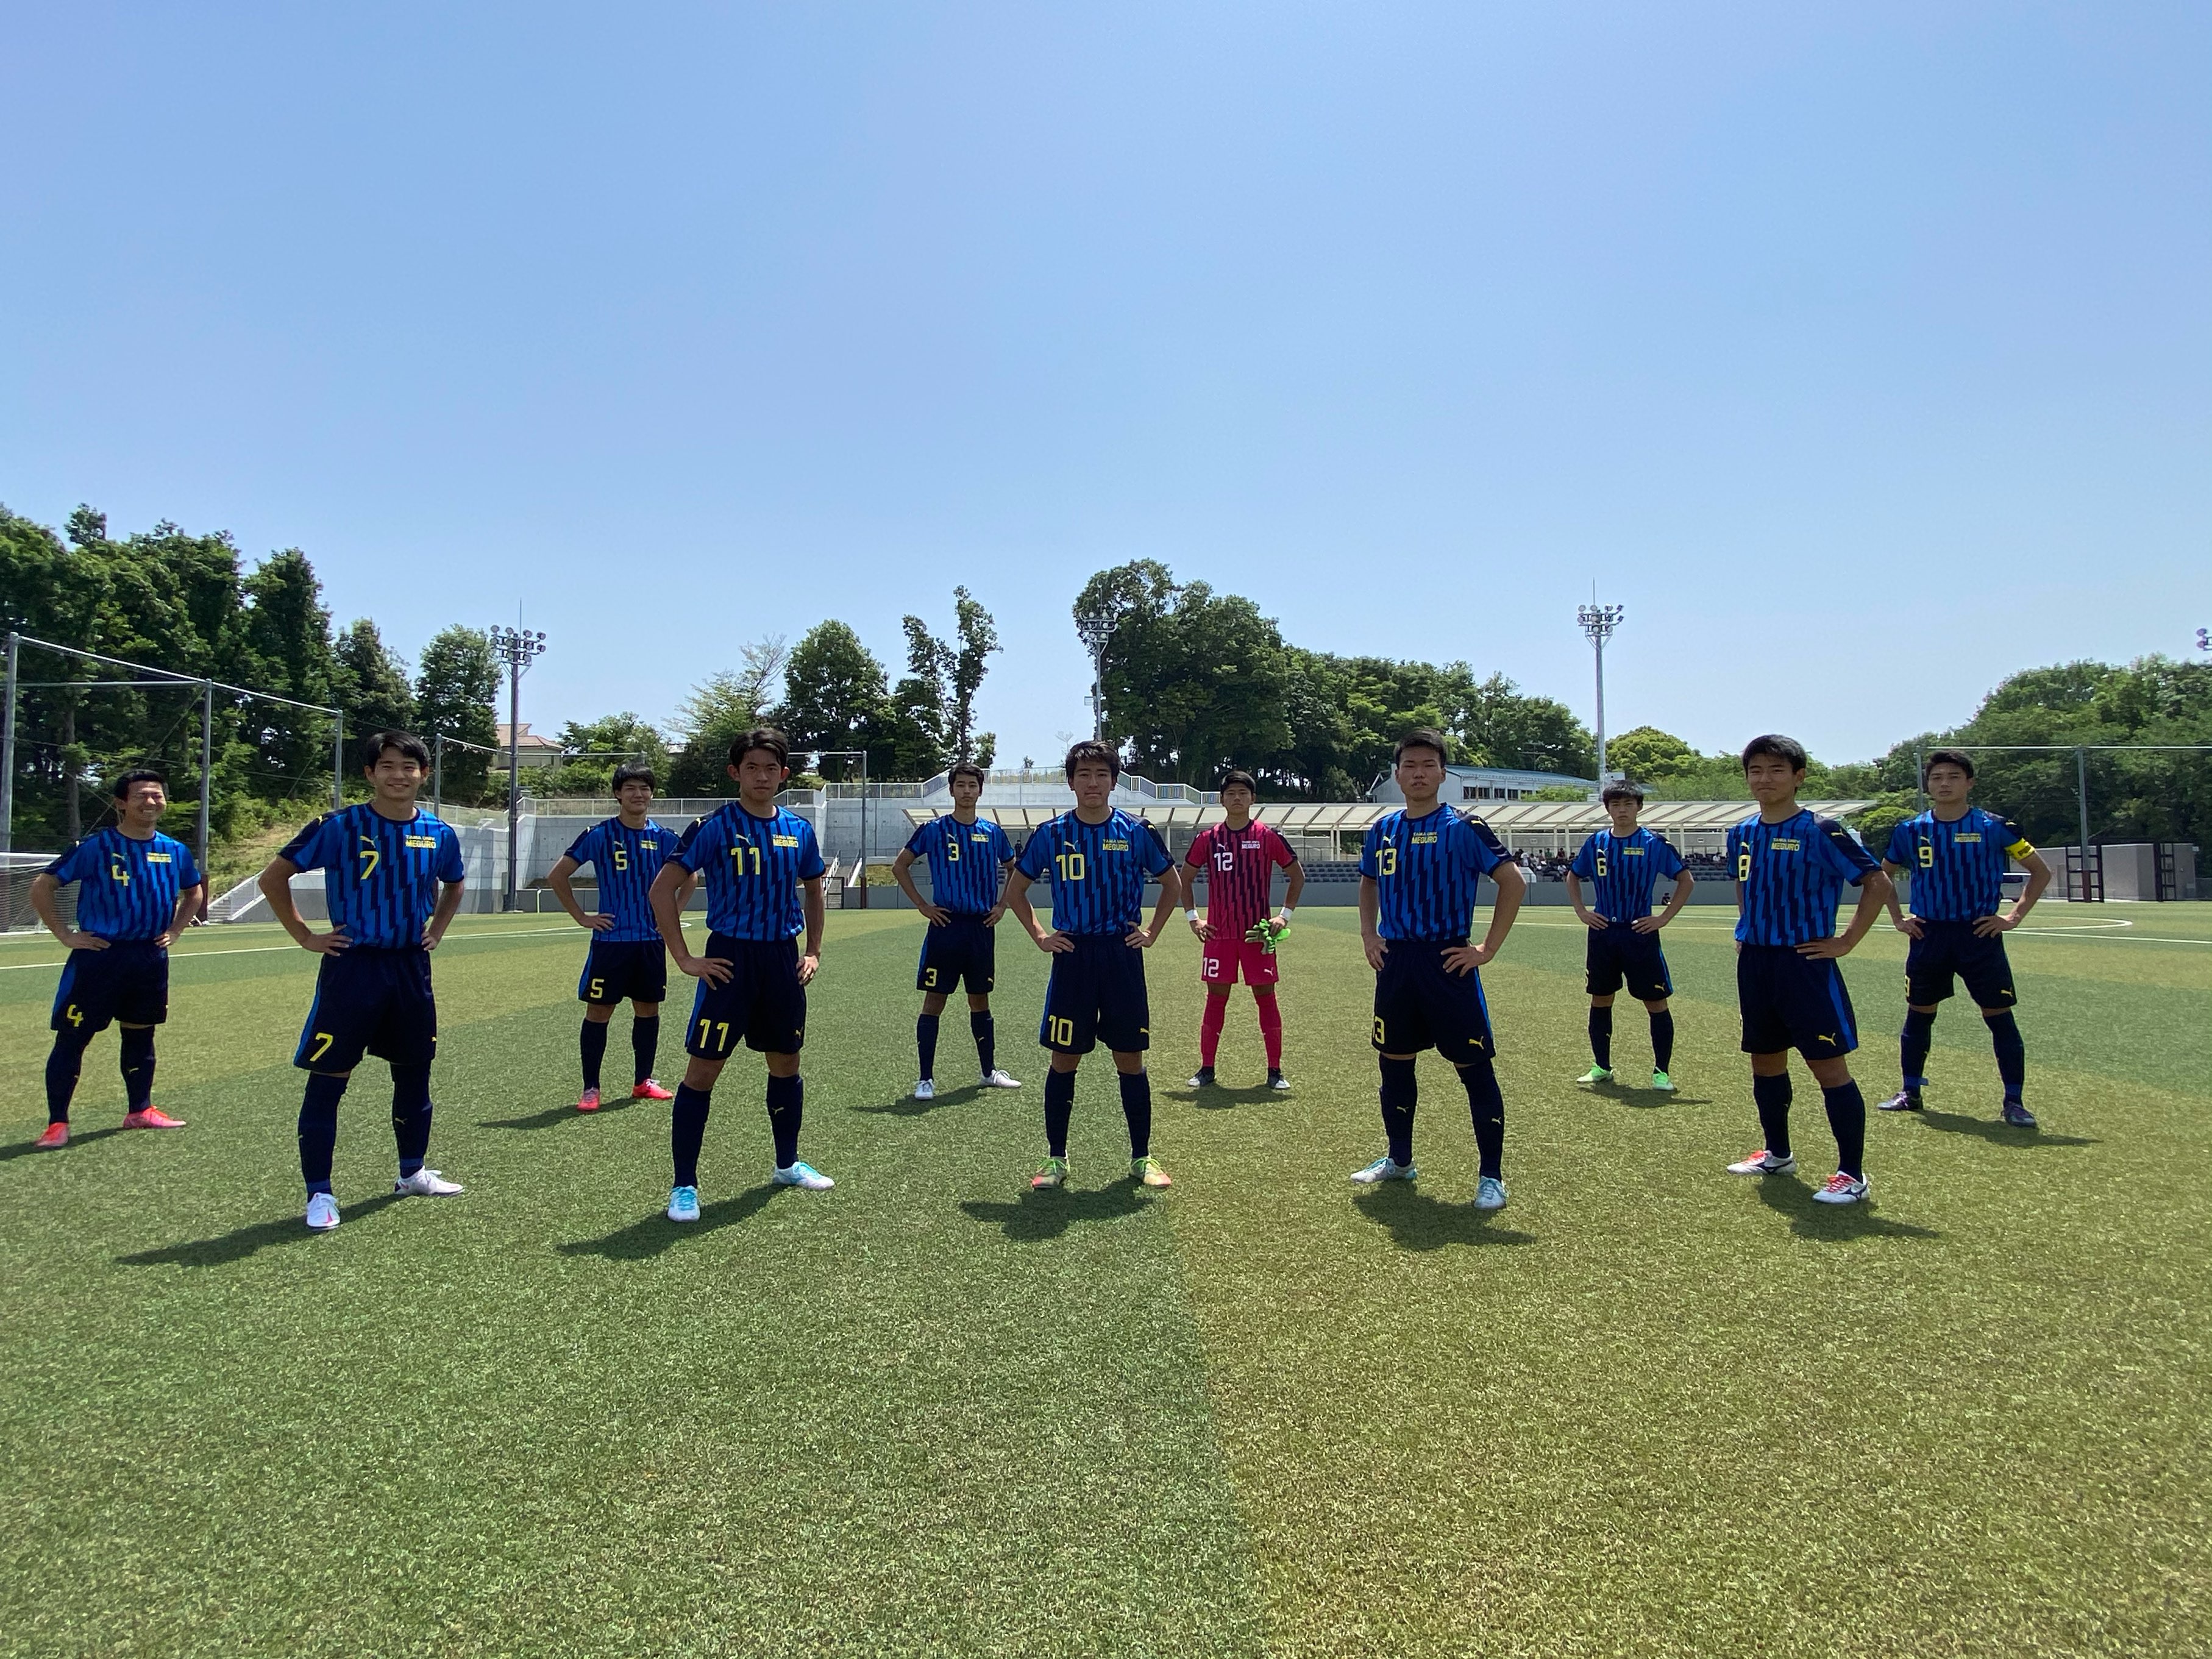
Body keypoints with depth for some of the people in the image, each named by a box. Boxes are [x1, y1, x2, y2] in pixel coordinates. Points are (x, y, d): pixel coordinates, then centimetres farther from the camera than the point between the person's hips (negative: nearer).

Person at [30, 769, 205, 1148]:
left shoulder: (175, 851, 5)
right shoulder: (95, 846, -9)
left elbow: (194, 893, 23)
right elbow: (42, 886, -5)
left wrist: (174, 931, 12)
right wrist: (66, 935, -7)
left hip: (151, 959, 5)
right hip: (98, 956, -4)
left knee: (140, 1034, 15)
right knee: (72, 1038, -1)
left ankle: (140, 1110, 27)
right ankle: (57, 1123, 7)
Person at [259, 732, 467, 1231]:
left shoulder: (439, 835, 3)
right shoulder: (339, 827, -9)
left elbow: (453, 886, 24)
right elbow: (273, 878, -1)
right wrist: (306, 937, -4)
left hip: (411, 968, 4)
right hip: (352, 968, -4)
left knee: (415, 1073, 14)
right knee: (327, 1081, -1)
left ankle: (413, 1173, 31)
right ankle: (319, 1193, 11)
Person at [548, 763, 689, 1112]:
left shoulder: (664, 837, 5)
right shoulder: (599, 835, -4)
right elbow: (559, 875, 1)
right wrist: (582, 917, -3)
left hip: (652, 941, 3)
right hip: (610, 940, -3)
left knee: (648, 1009, 10)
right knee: (599, 1012, 0)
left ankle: (643, 1081, 22)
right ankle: (590, 1089, 9)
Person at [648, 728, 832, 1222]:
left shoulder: (799, 830, 5)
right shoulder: (714, 827, -9)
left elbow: (813, 890, 20)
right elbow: (663, 889, -9)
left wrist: (813, 951, 12)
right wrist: (685, 959, -11)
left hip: (783, 960, 5)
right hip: (731, 960, -5)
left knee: (786, 1063, 15)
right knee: (703, 1069, -3)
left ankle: (788, 1164, 32)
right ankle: (684, 1186, 7)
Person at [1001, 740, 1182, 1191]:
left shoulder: (1136, 832, 0)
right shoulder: (1051, 833, 0)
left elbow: (1172, 884, 13)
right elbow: (1015, 889, 12)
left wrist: (1152, 932, 5)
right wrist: (1039, 935, 3)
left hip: (1122, 956, 0)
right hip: (1072, 956, 0)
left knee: (1130, 1059, 5)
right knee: (1064, 1060, 5)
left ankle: (1141, 1158, 18)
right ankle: (1055, 1159, 17)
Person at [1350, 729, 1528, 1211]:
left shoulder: (1463, 828, -8)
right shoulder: (1382, 830, 8)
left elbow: (1514, 881, -9)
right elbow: (1368, 883, 24)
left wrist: (1488, 949, -11)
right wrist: (1368, 935, 9)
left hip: (1448, 963, -5)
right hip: (1395, 963, 6)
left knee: (1474, 1068, -1)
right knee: (1394, 1062, 14)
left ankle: (1491, 1177, 9)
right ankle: (1399, 1160, 31)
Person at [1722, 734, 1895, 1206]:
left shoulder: (1820, 832, -11)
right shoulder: (1742, 834, 8)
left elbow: (1878, 883, -9)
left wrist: (1846, 942, -11)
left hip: (1805, 963, -6)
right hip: (1754, 964, 7)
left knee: (1829, 1066, -4)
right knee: (1765, 1062, 16)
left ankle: (1852, 1174, 5)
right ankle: (1777, 1154, 33)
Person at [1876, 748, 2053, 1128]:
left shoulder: (1993, 827, -4)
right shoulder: (1911, 831, 2)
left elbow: (2041, 871, 5)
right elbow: (1883, 874, 18)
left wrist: (2014, 917, -3)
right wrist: (1898, 918, 9)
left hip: (1979, 936, -2)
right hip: (1928, 936, 2)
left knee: (2000, 1017, -1)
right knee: (1918, 1015, 9)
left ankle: (2014, 1101, 8)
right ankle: (1911, 1092, 21)